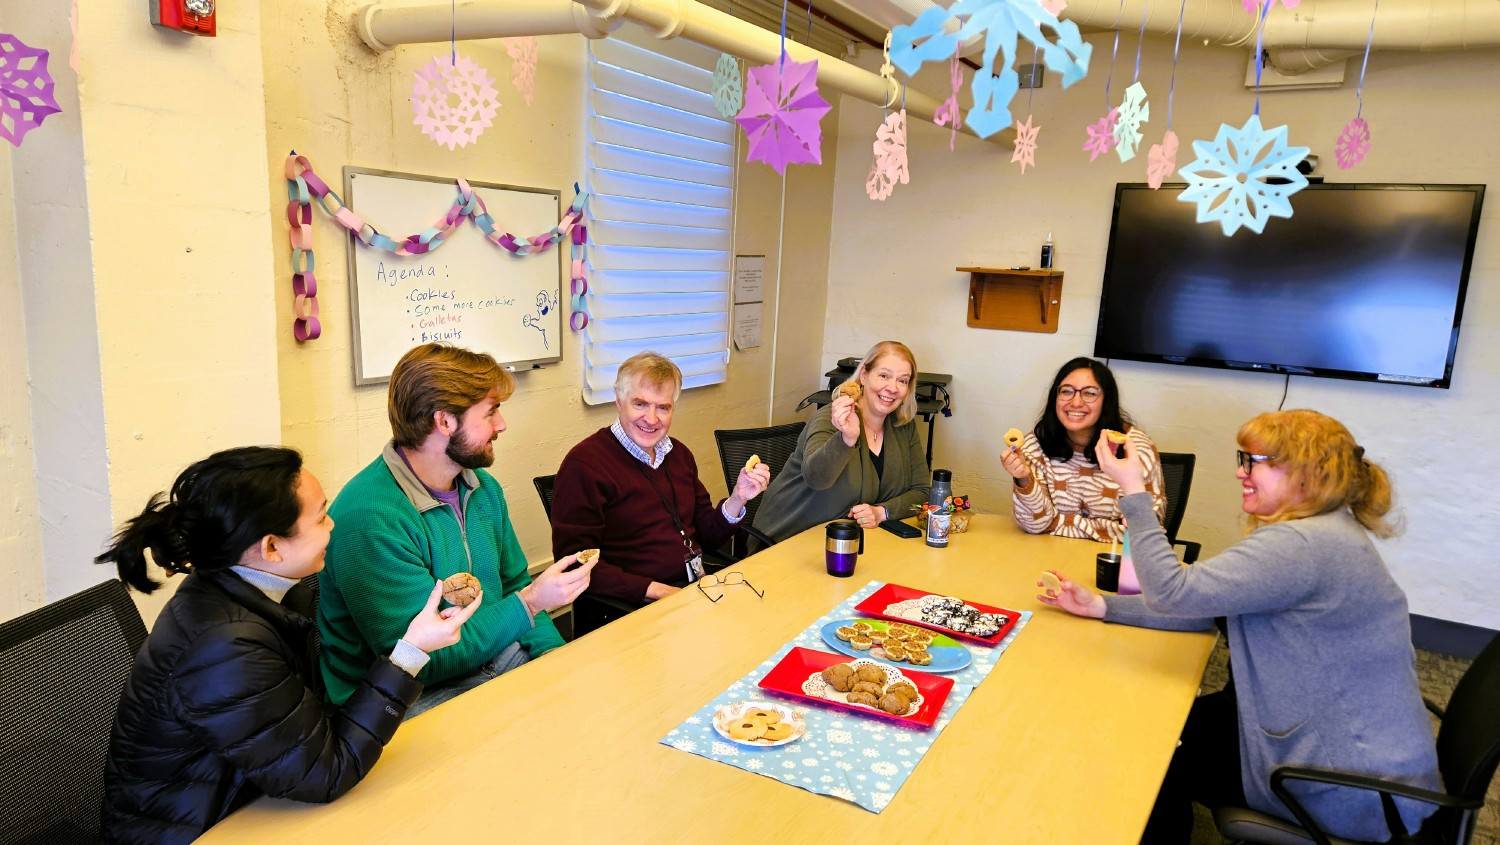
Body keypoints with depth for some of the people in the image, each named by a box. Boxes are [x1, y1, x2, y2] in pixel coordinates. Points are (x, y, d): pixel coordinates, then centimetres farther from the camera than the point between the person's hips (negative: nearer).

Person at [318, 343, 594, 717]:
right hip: (418, 697, -7)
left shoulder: (483, 487, 5)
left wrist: (553, 650, -4)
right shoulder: (370, 518, -23)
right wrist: (530, 602, -21)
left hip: (492, 658, 8)